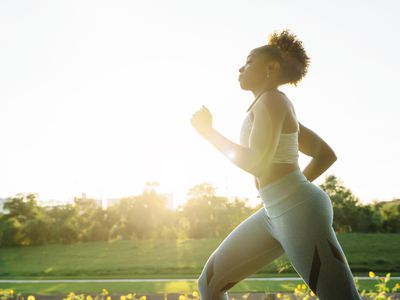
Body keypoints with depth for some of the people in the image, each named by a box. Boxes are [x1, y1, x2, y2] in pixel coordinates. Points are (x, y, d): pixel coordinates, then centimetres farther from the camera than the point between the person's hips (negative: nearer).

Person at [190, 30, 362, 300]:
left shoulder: (272, 99, -10)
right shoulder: (277, 109, 19)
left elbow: (256, 164, -21)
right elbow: (327, 154, 23)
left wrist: (208, 130, -10)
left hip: (299, 212, -10)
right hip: (278, 213, 10)